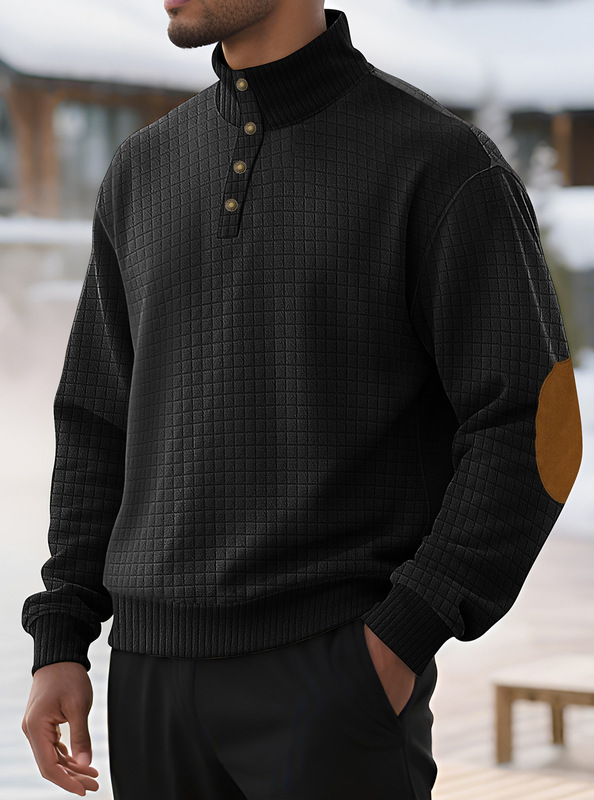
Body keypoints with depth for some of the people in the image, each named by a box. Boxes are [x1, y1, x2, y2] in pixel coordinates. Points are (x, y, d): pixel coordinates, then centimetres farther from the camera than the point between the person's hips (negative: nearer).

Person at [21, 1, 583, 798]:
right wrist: (59, 649, 7)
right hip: (163, 674, 6)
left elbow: (536, 434, -10)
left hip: (340, 678, -5)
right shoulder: (144, 172, 12)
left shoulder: (446, 164, -6)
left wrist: (400, 643, -16)